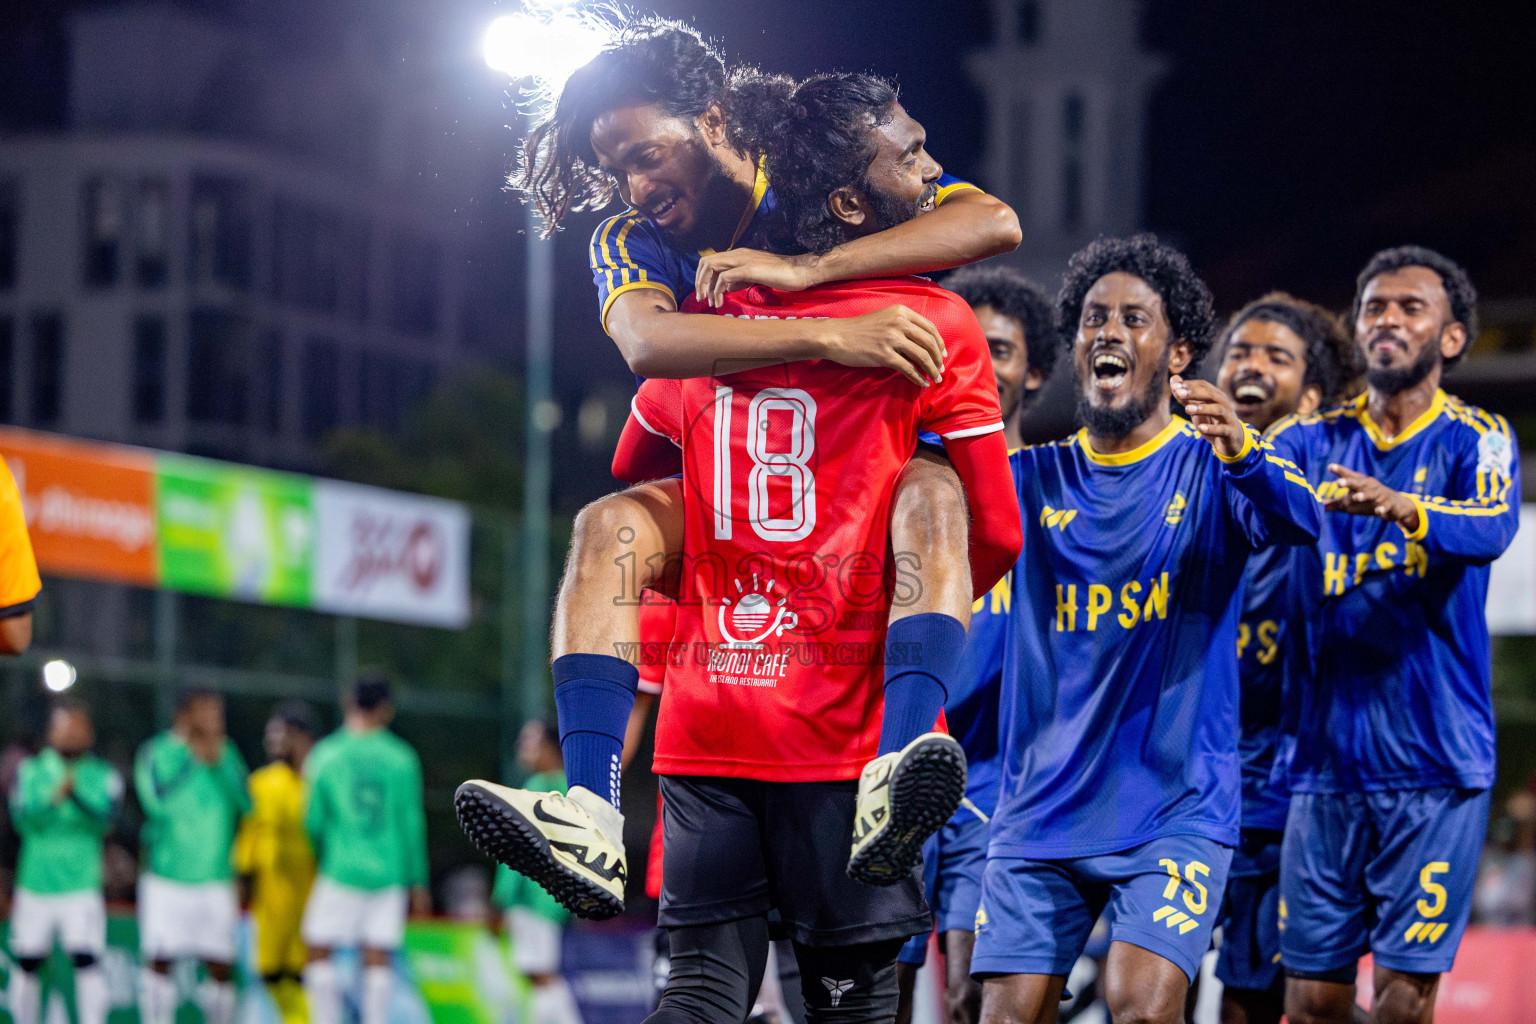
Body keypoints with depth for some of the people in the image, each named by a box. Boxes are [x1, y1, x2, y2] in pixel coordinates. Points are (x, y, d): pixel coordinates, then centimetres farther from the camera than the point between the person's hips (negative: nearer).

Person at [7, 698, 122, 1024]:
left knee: (87, 960, -16)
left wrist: (77, 791, -30)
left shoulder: (102, 776, 3)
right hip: (35, 884, 2)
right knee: (26, 964, 7)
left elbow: (104, 817, -13)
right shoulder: (31, 771, 6)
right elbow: (23, 816, -8)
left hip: (82, 884, -2)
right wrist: (54, 797, -26)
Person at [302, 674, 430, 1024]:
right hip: (389, 873, 2)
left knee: (319, 951, 6)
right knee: (377, 959, 3)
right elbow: (412, 824, 2)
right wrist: (418, 881, 10)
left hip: (341, 870, -2)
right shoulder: (401, 758, 0)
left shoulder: (325, 754, -2)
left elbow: (313, 821, 0)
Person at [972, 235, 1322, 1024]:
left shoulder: (1210, 468, 0)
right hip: (1039, 811, 3)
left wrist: (1241, 453, -42)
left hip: (1176, 807, -3)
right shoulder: (1032, 478, 10)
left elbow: (1299, 522, -20)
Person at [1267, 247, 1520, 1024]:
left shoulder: (1474, 440, 1)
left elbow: (1491, 528, -20)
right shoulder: (1316, 441, 9)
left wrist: (1398, 504, -41)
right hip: (1328, 754, 2)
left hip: (1436, 759, -2)